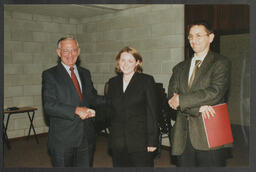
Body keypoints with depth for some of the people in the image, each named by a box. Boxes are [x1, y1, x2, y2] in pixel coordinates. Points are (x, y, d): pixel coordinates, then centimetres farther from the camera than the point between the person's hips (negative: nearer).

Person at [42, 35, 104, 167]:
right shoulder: (49, 75, -5)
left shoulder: (85, 73, 13)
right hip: (62, 140, -4)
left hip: (86, 137, 5)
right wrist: (76, 110, -22)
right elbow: (48, 106, -15)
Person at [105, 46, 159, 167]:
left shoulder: (147, 80, -2)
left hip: (140, 142, -3)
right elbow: (109, 108, 15)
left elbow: (152, 112, -6)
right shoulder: (113, 82, 11)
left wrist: (152, 141, -9)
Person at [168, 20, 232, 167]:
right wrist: (198, 107, -13)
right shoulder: (180, 68, 15)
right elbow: (171, 97, 3)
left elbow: (215, 93, -14)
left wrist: (181, 99, -9)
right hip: (183, 137, 4)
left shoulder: (221, 63, 0)